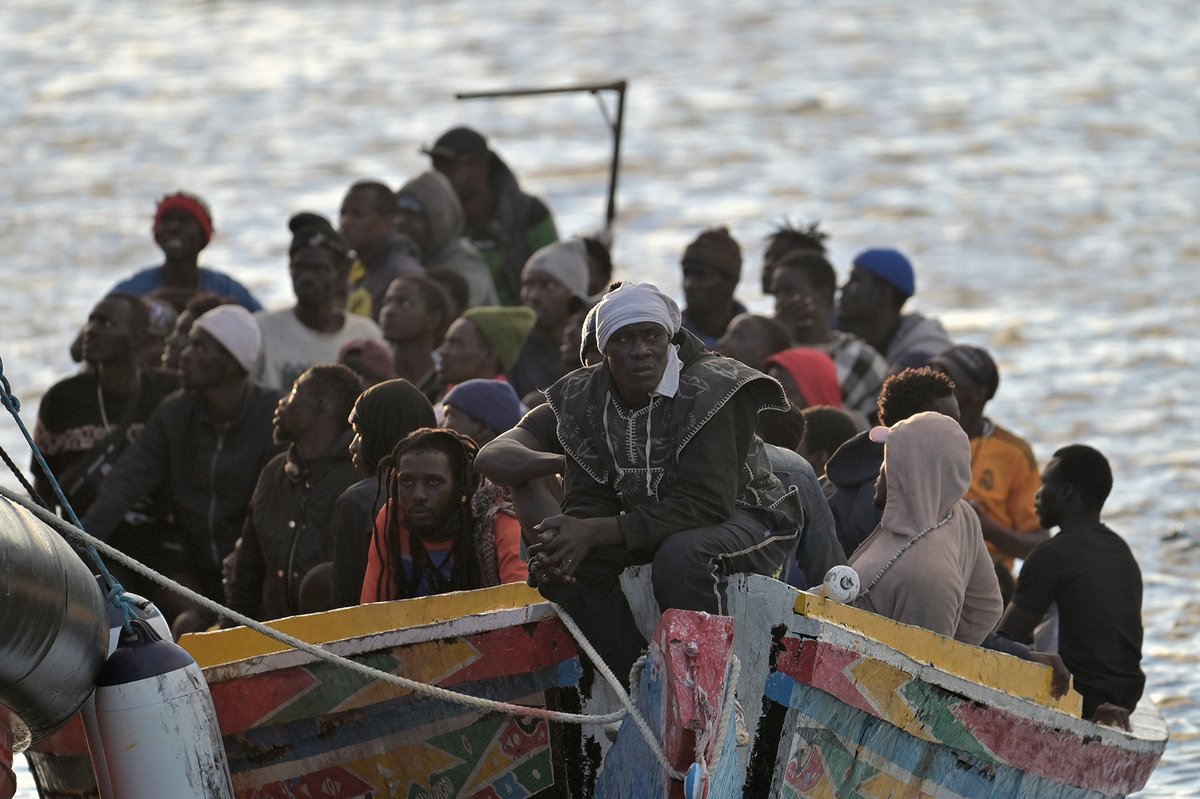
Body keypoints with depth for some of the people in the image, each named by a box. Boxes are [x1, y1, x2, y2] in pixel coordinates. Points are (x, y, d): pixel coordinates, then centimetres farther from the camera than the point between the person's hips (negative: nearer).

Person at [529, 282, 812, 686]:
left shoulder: (709, 390, -25)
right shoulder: (582, 399, -6)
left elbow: (707, 503, -31)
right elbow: (588, 500, -5)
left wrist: (597, 532, -38)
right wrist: (566, 543, -31)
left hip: (741, 519, -6)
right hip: (649, 527, 6)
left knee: (680, 555, -38)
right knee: (561, 565, -16)